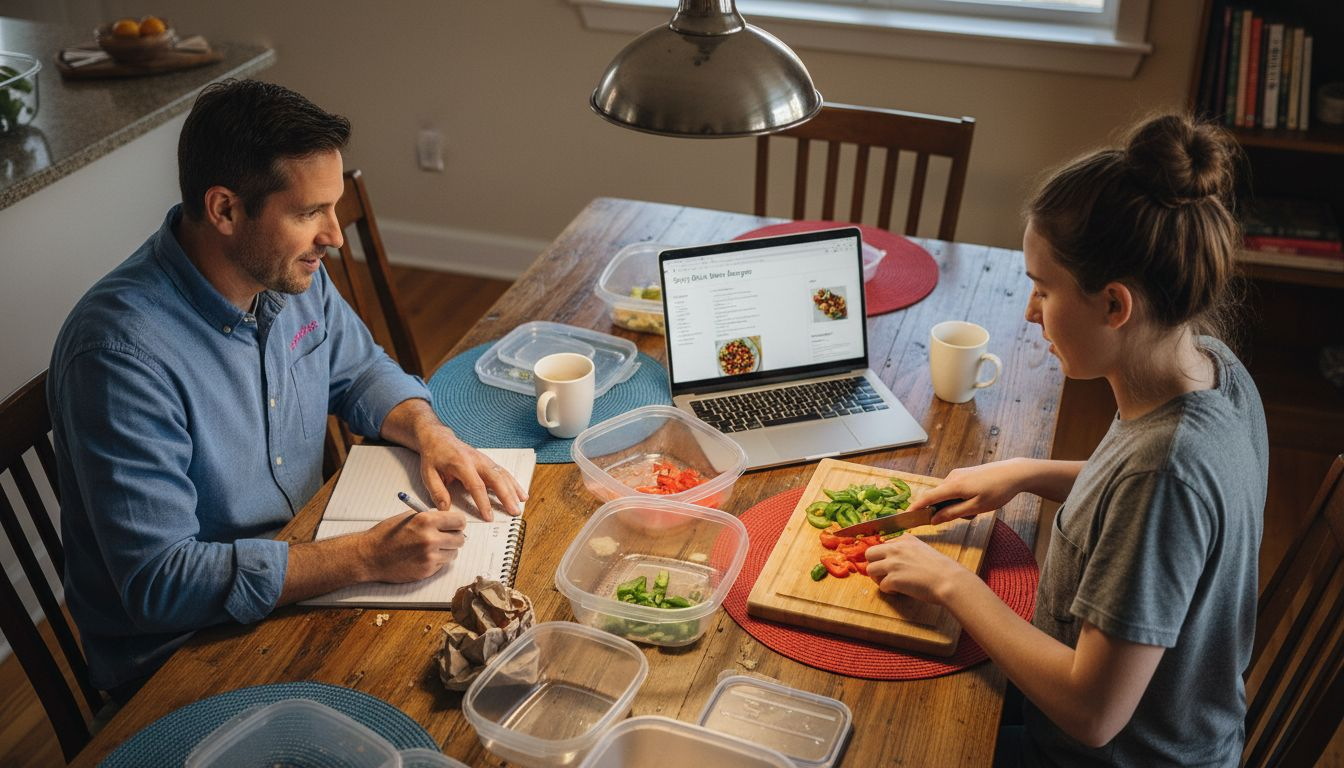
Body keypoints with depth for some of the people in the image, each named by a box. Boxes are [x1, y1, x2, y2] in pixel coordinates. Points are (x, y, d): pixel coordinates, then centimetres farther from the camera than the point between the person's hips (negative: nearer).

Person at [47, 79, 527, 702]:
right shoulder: (121, 351, -29)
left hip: (301, 569, 7)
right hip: (178, 655, -7)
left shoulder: (290, 272, -5)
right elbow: (159, 581, -28)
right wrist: (365, 558, -31)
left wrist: (428, 432, -8)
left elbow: (361, 371, 13)